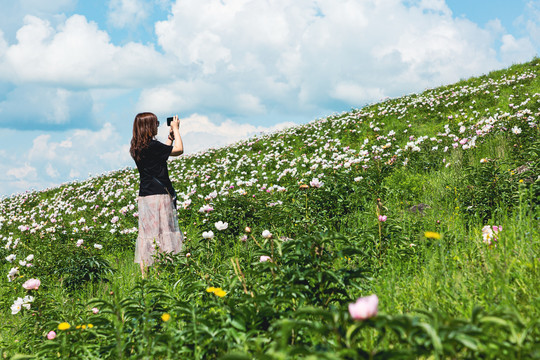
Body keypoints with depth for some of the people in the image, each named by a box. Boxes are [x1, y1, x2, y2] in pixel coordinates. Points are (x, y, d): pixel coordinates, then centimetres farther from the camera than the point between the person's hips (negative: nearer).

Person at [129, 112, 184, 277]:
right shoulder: (152, 145, -16)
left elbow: (163, 151, 22)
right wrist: (175, 129, 2)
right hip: (158, 195, -8)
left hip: (144, 196, 8)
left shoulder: (136, 148, 10)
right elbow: (178, 149, -10)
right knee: (162, 232, -4)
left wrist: (171, 134, 22)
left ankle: (144, 276, 12)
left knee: (146, 234, 10)